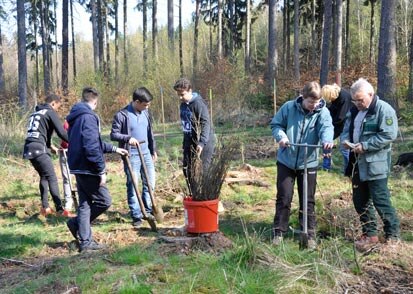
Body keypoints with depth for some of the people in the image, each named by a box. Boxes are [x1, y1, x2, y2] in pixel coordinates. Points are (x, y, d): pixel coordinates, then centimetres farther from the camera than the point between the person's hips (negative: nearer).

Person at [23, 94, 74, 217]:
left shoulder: (35, 113, 24)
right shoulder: (50, 112, -1)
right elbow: (61, 132, -8)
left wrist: (50, 145, 37)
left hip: (29, 149, 9)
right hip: (39, 149, -9)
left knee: (44, 177, 19)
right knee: (52, 178, -9)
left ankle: (45, 207, 19)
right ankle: (60, 210, -13)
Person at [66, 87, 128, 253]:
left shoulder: (76, 117, 15)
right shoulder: (89, 117, -16)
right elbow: (92, 147, -23)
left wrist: (114, 149, 30)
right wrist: (102, 171, -17)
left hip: (78, 167, 10)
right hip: (88, 169, -10)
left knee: (85, 204, 12)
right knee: (104, 201, 1)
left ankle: (85, 242, 14)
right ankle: (77, 223, 6)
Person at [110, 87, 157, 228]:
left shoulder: (145, 113, 8)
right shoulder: (122, 115, -11)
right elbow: (113, 134, -9)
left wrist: (153, 150, 20)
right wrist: (127, 138, -25)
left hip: (146, 153, 6)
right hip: (131, 155, -6)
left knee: (150, 183, 11)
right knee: (132, 186, -1)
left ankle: (148, 211, 27)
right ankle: (136, 216, 8)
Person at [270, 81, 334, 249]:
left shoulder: (322, 112, -6)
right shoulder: (289, 107, -6)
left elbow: (326, 127, -24)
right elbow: (275, 124, 3)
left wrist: (327, 140, -46)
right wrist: (281, 136, -18)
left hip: (308, 162, 0)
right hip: (286, 161, 0)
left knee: (308, 200, 7)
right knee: (284, 198, 4)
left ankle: (309, 234, 18)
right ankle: (278, 232, 16)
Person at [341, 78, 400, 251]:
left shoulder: (384, 110, -12)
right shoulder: (354, 111, 14)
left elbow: (389, 135, -19)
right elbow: (347, 129, 22)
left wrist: (365, 146, -22)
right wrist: (345, 140, -1)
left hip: (375, 164, -8)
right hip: (358, 163, 8)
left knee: (380, 201, -5)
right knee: (360, 201, 12)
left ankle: (393, 235, 10)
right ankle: (370, 234, 24)